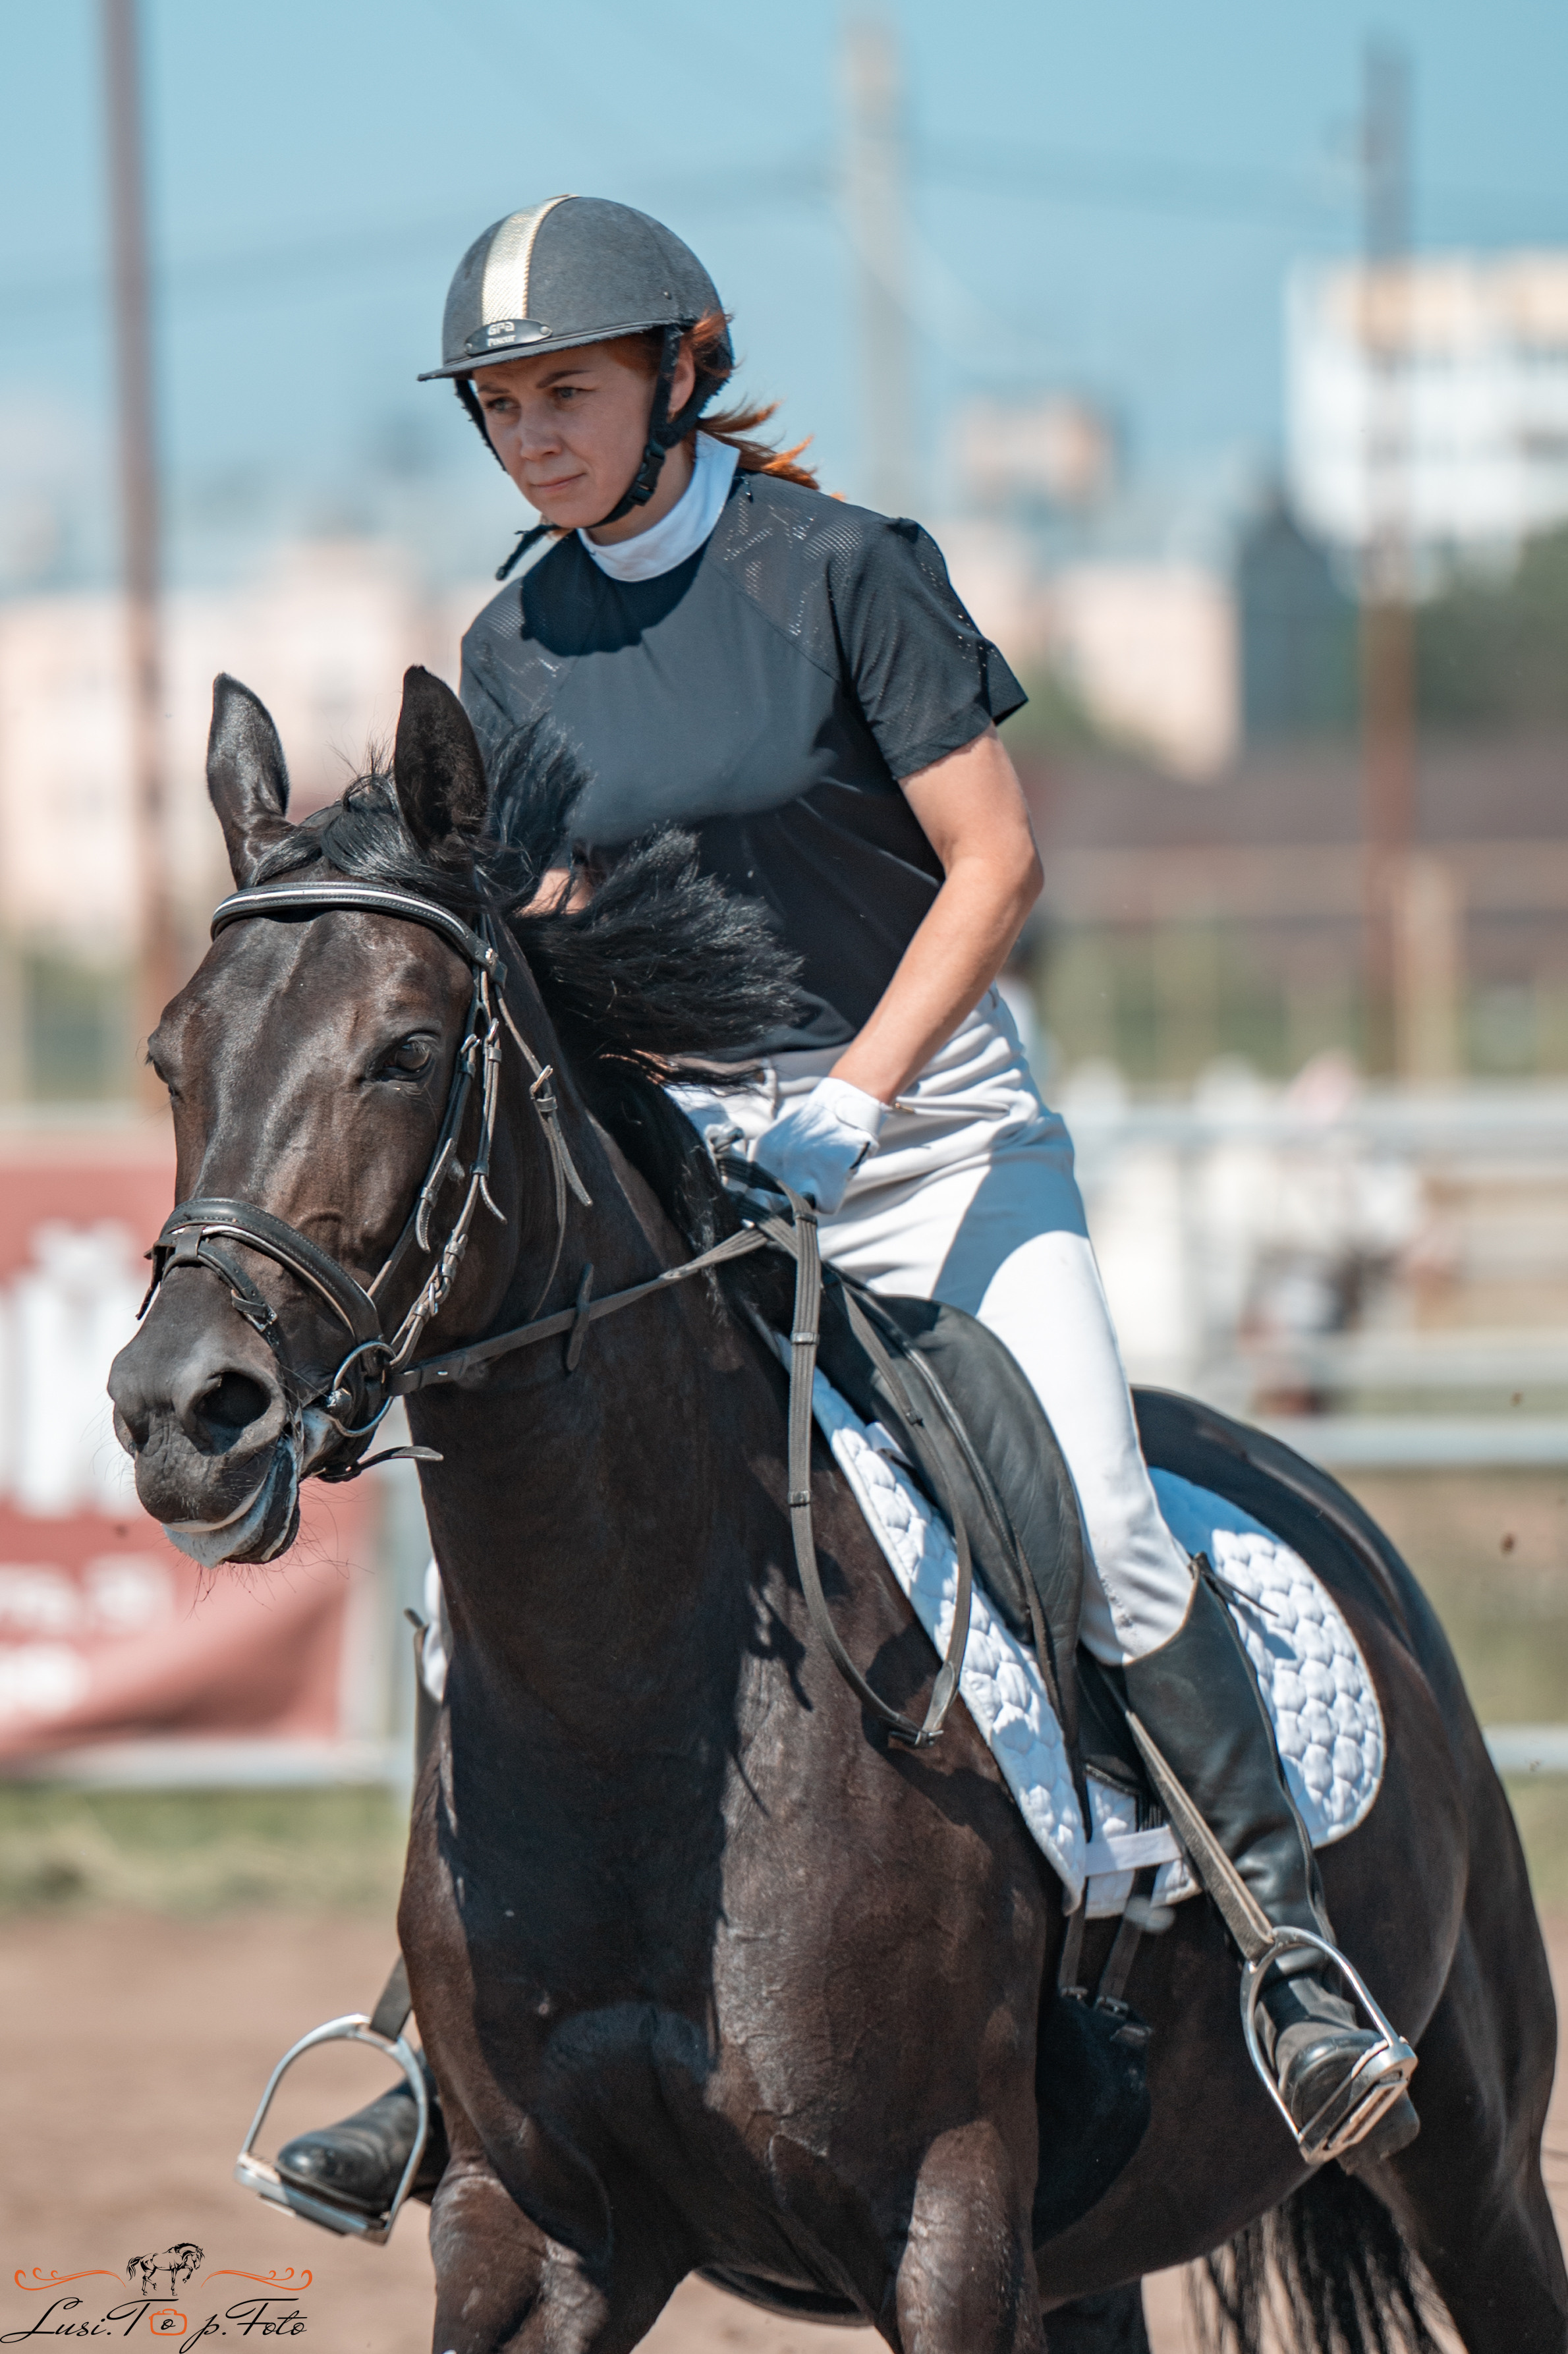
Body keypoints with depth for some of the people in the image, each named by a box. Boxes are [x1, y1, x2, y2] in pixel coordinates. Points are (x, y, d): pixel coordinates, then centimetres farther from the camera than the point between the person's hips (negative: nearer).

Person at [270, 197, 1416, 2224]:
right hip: (671, 1143, 4)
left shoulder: (839, 569, -10)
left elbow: (995, 860, -12)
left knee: (1100, 1525, -18)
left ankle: (1291, 1954, -9)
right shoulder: (515, 655, 4)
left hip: (928, 1112, -4)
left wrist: (853, 1100, -20)